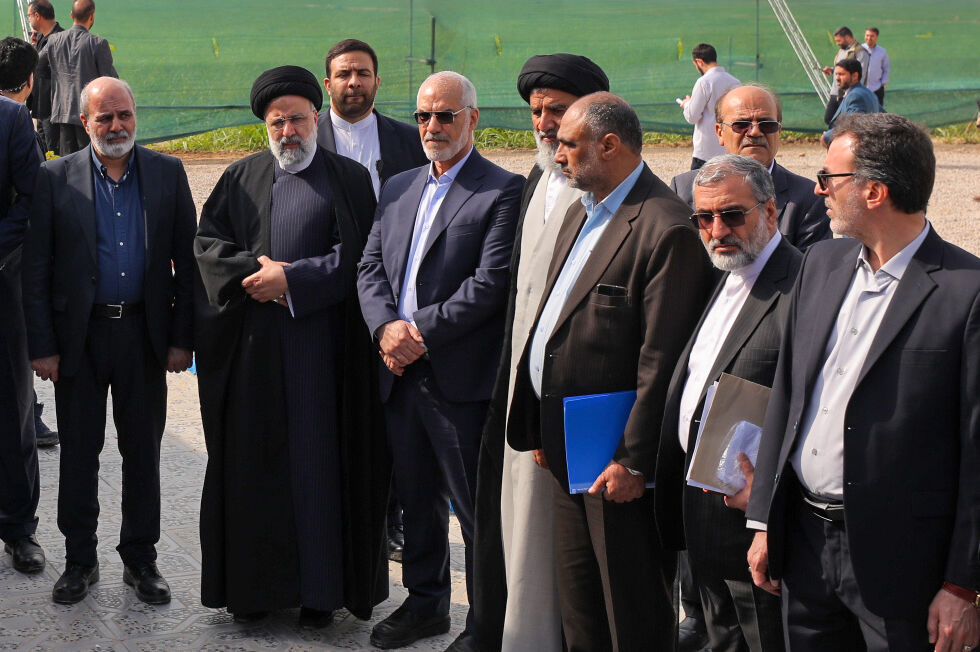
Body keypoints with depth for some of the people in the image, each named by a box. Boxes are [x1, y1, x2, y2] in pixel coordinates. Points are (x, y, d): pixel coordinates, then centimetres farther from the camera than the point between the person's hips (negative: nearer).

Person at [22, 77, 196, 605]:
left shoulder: (167, 174, 2)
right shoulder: (56, 179, -2)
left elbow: (186, 260, 3)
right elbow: (36, 270, -2)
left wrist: (182, 337, -2)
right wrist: (41, 345, -7)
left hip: (145, 334, 1)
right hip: (79, 336, -1)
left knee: (142, 450, 10)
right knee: (78, 452, 8)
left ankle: (140, 558, 23)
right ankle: (80, 559, 22)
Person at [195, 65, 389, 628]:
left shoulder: (349, 179, 4)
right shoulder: (240, 178, 13)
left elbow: (354, 256, -4)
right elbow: (207, 240, 6)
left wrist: (291, 278, -13)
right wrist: (255, 270, -11)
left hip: (319, 343, -3)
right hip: (251, 346, 3)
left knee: (318, 459, 0)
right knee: (254, 459, 5)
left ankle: (321, 587, 8)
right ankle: (255, 582, 15)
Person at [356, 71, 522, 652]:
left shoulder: (502, 191, -7)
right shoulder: (398, 188, 15)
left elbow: (490, 283, -15)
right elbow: (371, 267, 11)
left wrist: (420, 332, -16)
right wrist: (386, 326, -8)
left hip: (461, 379, -7)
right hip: (400, 373, 7)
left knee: (477, 509, 1)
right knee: (417, 500, 18)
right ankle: (426, 603, 33)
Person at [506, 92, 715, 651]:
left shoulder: (666, 228, -18)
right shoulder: (583, 213, 14)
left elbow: (661, 362, -20)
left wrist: (634, 460, -20)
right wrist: (543, 426, 13)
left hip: (614, 455, -9)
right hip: (565, 443, 9)